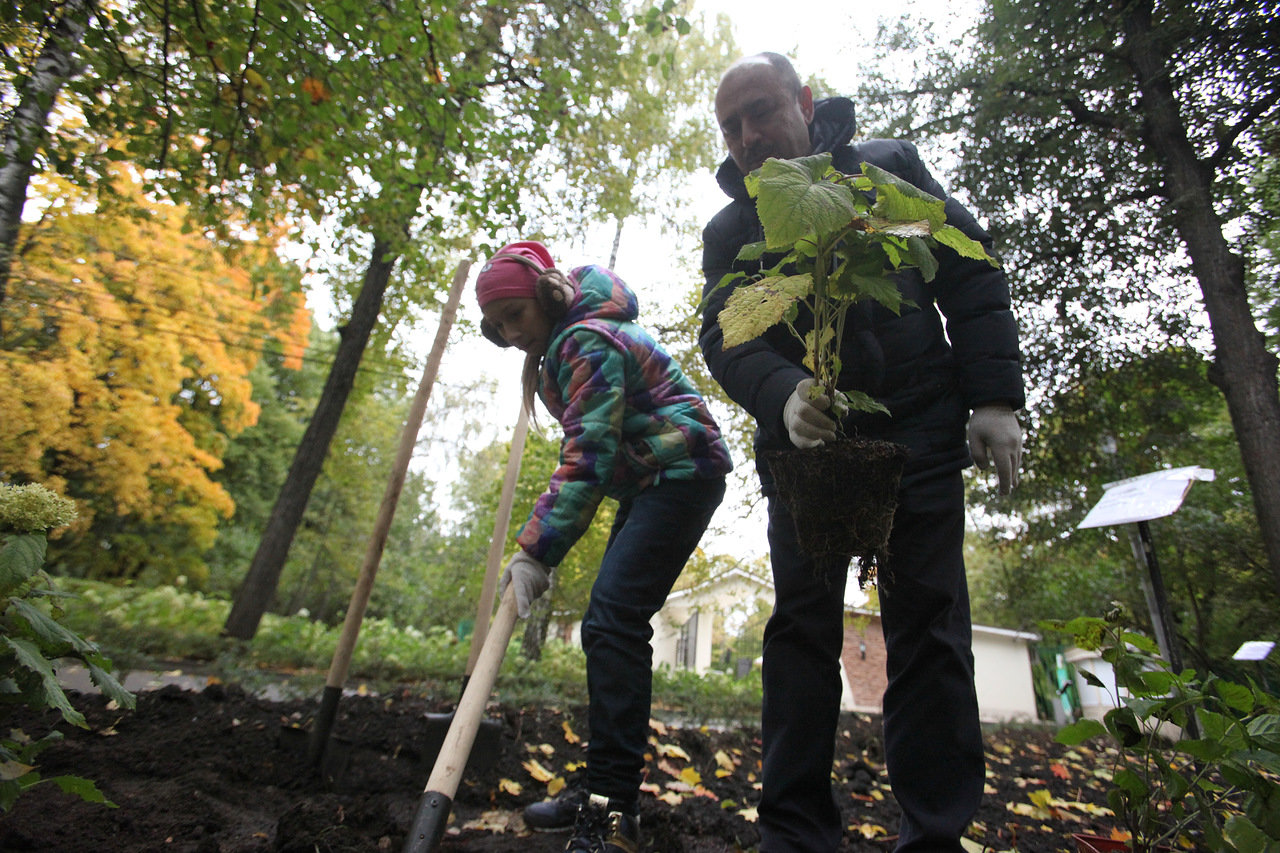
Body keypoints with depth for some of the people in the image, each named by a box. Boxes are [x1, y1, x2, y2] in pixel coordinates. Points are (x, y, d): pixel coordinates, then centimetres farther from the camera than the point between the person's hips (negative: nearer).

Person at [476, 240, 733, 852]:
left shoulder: (587, 341, -17)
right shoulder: (566, 342, 15)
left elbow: (588, 458, -24)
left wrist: (536, 549, -26)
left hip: (683, 473, -11)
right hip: (650, 481, 11)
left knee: (613, 619, -21)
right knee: (604, 627, 7)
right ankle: (601, 791, 15)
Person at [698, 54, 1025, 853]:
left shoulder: (889, 167, 8)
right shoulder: (729, 230, 9)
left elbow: (972, 272, 5)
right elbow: (724, 336, -5)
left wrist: (994, 399, -4)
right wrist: (782, 394, -27)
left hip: (917, 426, 0)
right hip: (803, 434, 1)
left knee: (927, 621, 0)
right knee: (802, 624, -1)